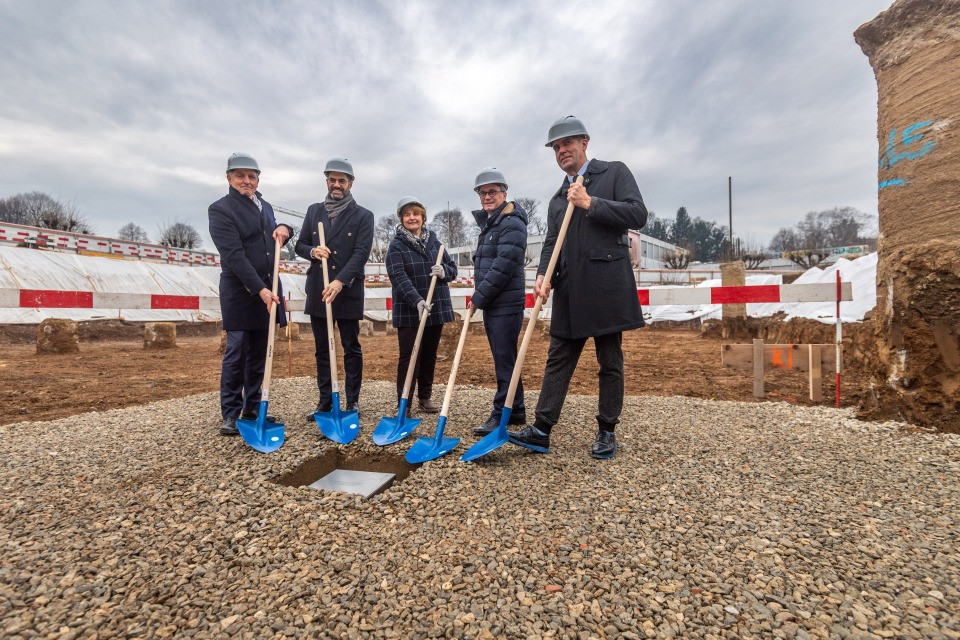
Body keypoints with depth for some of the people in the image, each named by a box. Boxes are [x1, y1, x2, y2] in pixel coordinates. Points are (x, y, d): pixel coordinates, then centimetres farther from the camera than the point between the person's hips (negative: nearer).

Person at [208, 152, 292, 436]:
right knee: (236, 354, -1)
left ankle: (252, 410, 19)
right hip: (240, 293, -6)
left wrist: (283, 229, 1)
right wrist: (260, 289, -25)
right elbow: (234, 255, -17)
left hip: (267, 290, 7)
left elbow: (275, 242, 25)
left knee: (258, 355, 10)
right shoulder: (220, 209, -7)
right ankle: (231, 415, 10)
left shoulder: (265, 206, 16)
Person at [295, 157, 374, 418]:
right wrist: (312, 251, -9)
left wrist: (340, 281, -21)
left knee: (351, 348, 3)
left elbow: (361, 253, -10)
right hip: (317, 291, 4)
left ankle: (353, 402, 13)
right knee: (322, 349, 9)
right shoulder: (314, 211, 13)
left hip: (348, 292, -4)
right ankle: (325, 401, 20)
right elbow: (300, 244, 15)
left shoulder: (363, 216, 0)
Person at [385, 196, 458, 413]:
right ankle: (404, 405, 4)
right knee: (409, 357, -4)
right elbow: (398, 277, -18)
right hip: (409, 311, -4)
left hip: (436, 308, 5)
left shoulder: (434, 241, 10)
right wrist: (417, 301, -31)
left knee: (430, 356, 13)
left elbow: (453, 268, 13)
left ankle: (425, 397, 27)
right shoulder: (396, 245, -4)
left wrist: (444, 271, -12)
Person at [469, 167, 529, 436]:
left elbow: (503, 266, -20)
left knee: (504, 360, -4)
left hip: (506, 305, -10)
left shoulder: (512, 224, -11)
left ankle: (502, 414, 5)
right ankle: (516, 410, 25)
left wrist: (478, 297, -15)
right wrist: (479, 297, 9)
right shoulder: (488, 224, 19)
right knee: (503, 359, 14)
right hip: (491, 304, 10)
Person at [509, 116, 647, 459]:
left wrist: (591, 204, -10)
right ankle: (541, 430, 8)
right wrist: (543, 274, -7)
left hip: (607, 286, -4)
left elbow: (638, 214, -7)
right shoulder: (558, 198, 20)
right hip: (570, 291, 5)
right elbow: (551, 243, 12)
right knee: (558, 360, 4)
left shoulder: (615, 173, 6)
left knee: (610, 363, 4)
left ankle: (606, 432, 17)